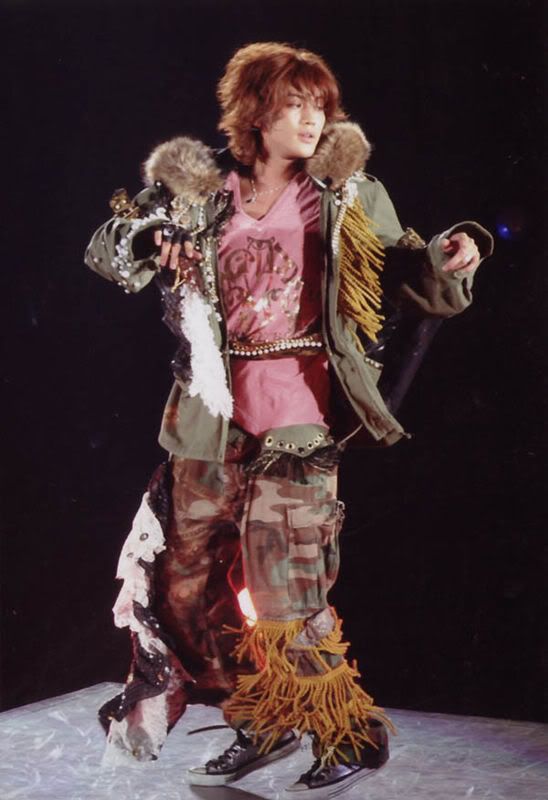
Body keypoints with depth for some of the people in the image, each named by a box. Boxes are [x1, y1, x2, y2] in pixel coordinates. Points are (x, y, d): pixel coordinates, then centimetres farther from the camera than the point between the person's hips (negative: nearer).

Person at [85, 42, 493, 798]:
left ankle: (351, 736, 11)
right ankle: (266, 723, 31)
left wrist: (450, 256, -16)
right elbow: (109, 251, 4)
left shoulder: (348, 197, 1)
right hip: (213, 422, 4)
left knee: (284, 599, -9)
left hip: (298, 425, -4)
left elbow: (404, 275, 5)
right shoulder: (200, 189, 5)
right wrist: (147, 241, -18)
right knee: (188, 585, 13)